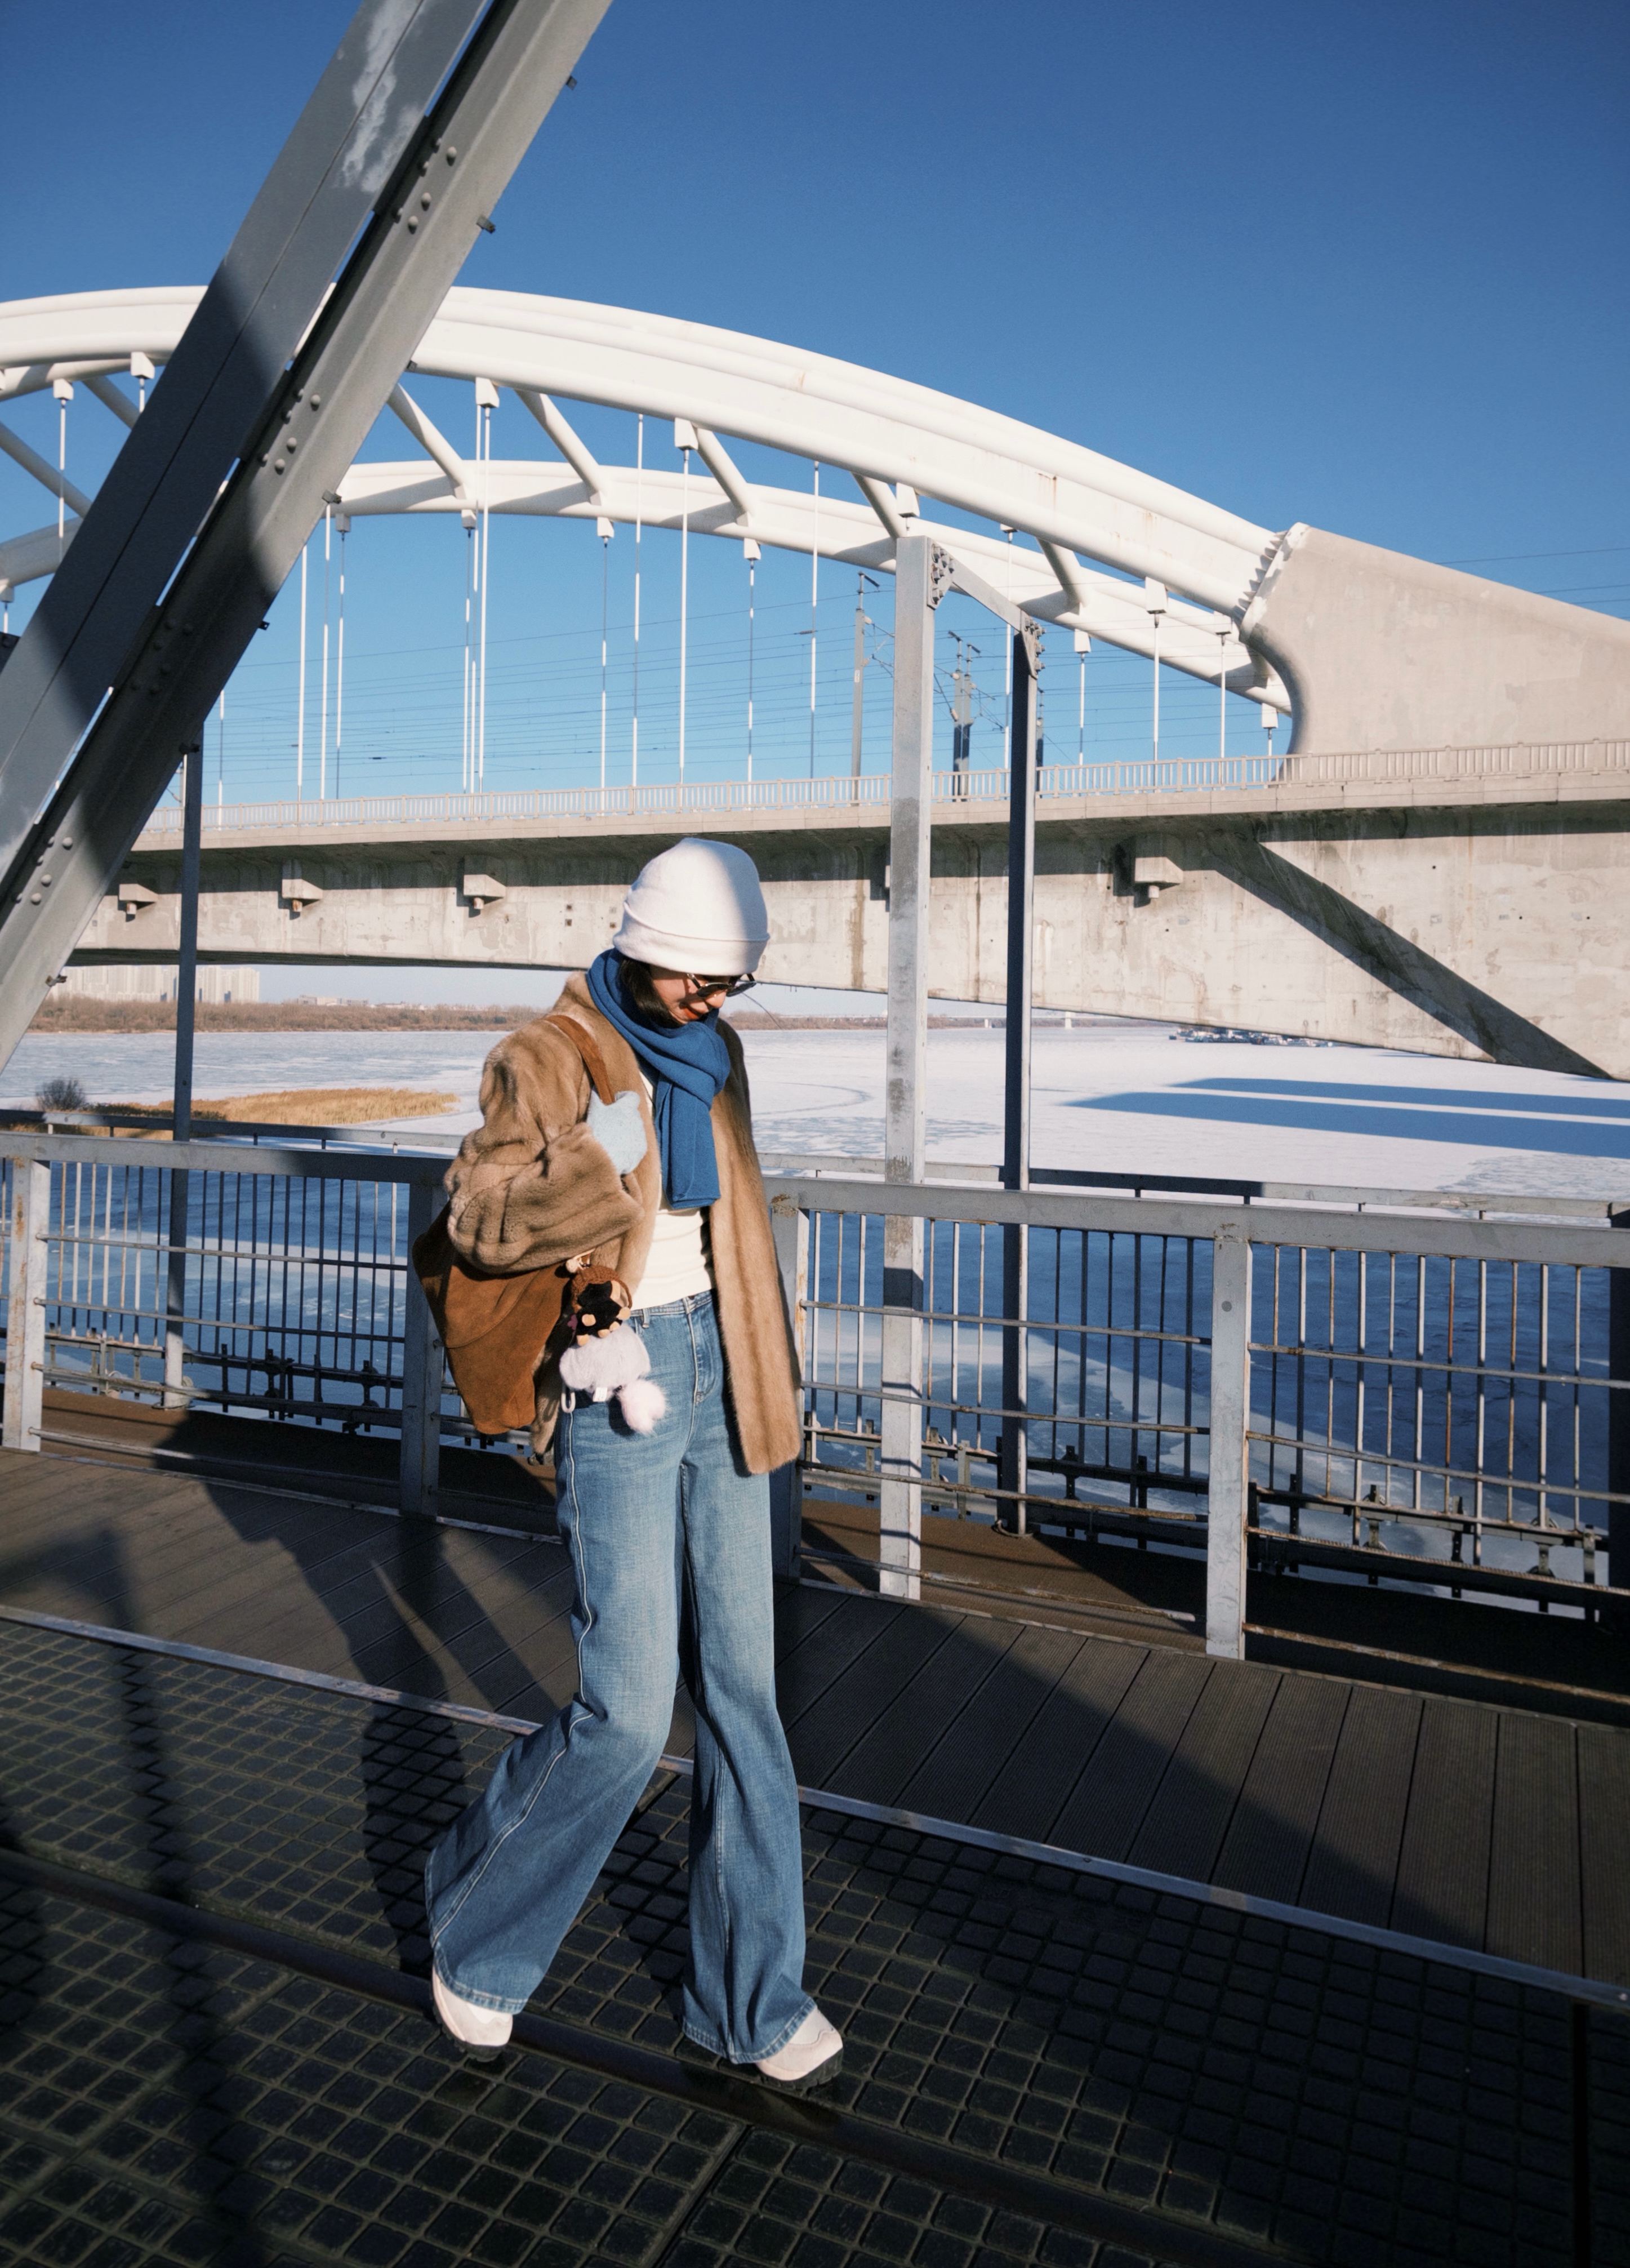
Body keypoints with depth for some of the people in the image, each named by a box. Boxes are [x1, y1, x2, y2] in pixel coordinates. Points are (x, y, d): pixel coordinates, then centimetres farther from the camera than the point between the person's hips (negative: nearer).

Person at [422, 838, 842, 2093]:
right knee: (630, 1709, -5)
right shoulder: (546, 1059, -8)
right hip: (618, 1385, -6)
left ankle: (754, 1995, 24)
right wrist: (595, 1180, -36)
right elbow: (481, 1212, -18)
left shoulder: (714, 1052, 11)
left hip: (720, 1376, 6)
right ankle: (476, 1927, 25)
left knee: (743, 1688, 9)